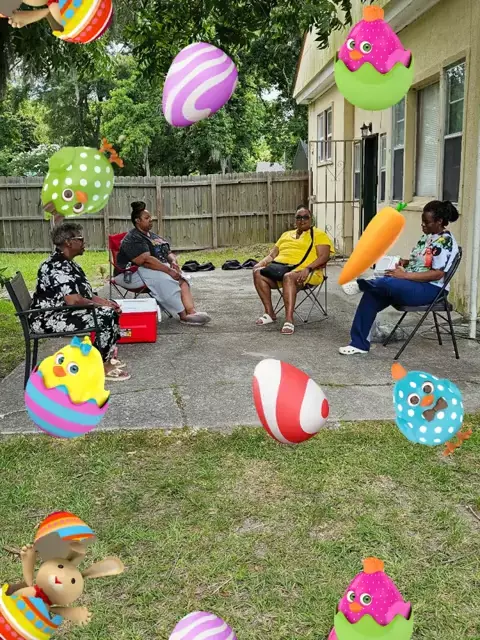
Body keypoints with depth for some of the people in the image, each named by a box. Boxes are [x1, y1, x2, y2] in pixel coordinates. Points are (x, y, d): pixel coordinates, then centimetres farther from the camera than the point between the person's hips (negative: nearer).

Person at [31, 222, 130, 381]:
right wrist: (101, 304, -15)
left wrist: (106, 302, -1)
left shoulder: (68, 263, 12)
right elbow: (73, 300, -29)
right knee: (105, 316, -23)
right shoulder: (57, 266, -22)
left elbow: (84, 292, 14)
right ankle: (100, 367, -12)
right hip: (49, 319, -11)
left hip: (63, 312, 11)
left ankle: (106, 356, 11)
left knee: (111, 309, 7)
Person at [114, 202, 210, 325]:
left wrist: (173, 262, -6)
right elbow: (146, 260, -23)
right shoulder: (132, 239, -10)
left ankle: (191, 311, -39)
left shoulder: (153, 236, 21)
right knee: (164, 278, -36)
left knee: (181, 278, -20)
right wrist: (169, 270, -26)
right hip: (133, 273, -8)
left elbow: (169, 253, 20)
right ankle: (183, 315, -36)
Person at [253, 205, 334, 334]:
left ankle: (289, 320, -45)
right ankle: (269, 313, -17)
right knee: (258, 272, -21)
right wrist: (262, 263, 3)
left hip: (303, 273, -6)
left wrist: (308, 268, -22)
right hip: (278, 269, 6)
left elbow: (324, 256, -5)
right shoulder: (286, 235, 27)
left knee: (288, 277, -40)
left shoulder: (319, 235, 9)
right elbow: (272, 254, 26)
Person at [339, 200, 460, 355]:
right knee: (371, 295, -9)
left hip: (429, 289, -9)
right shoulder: (428, 236, 13)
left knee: (386, 283, -35)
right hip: (411, 284, 9)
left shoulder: (446, 241, -14)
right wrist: (405, 262, 2)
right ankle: (359, 343, -7)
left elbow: (438, 274, -21)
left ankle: (361, 283, -2)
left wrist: (405, 275, -26)